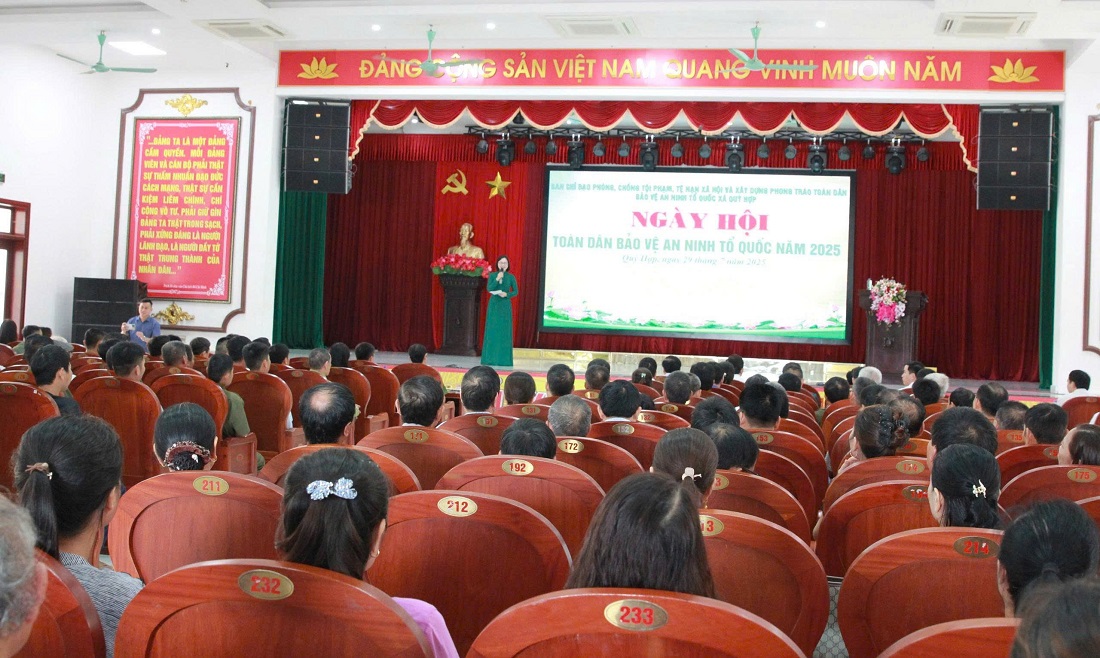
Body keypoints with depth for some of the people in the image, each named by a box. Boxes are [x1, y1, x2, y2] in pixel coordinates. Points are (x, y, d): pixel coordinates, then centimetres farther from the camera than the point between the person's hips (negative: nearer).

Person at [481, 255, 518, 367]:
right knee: (492, 331, 0)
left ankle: (504, 358, 2)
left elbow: (516, 291, 2)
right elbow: (489, 288, -8)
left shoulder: (511, 277, 2)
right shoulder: (492, 275, 4)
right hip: (494, 305, 1)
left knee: (504, 332, -1)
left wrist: (507, 294, -15)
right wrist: (497, 279, -18)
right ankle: (491, 358, 3)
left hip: (505, 306, -1)